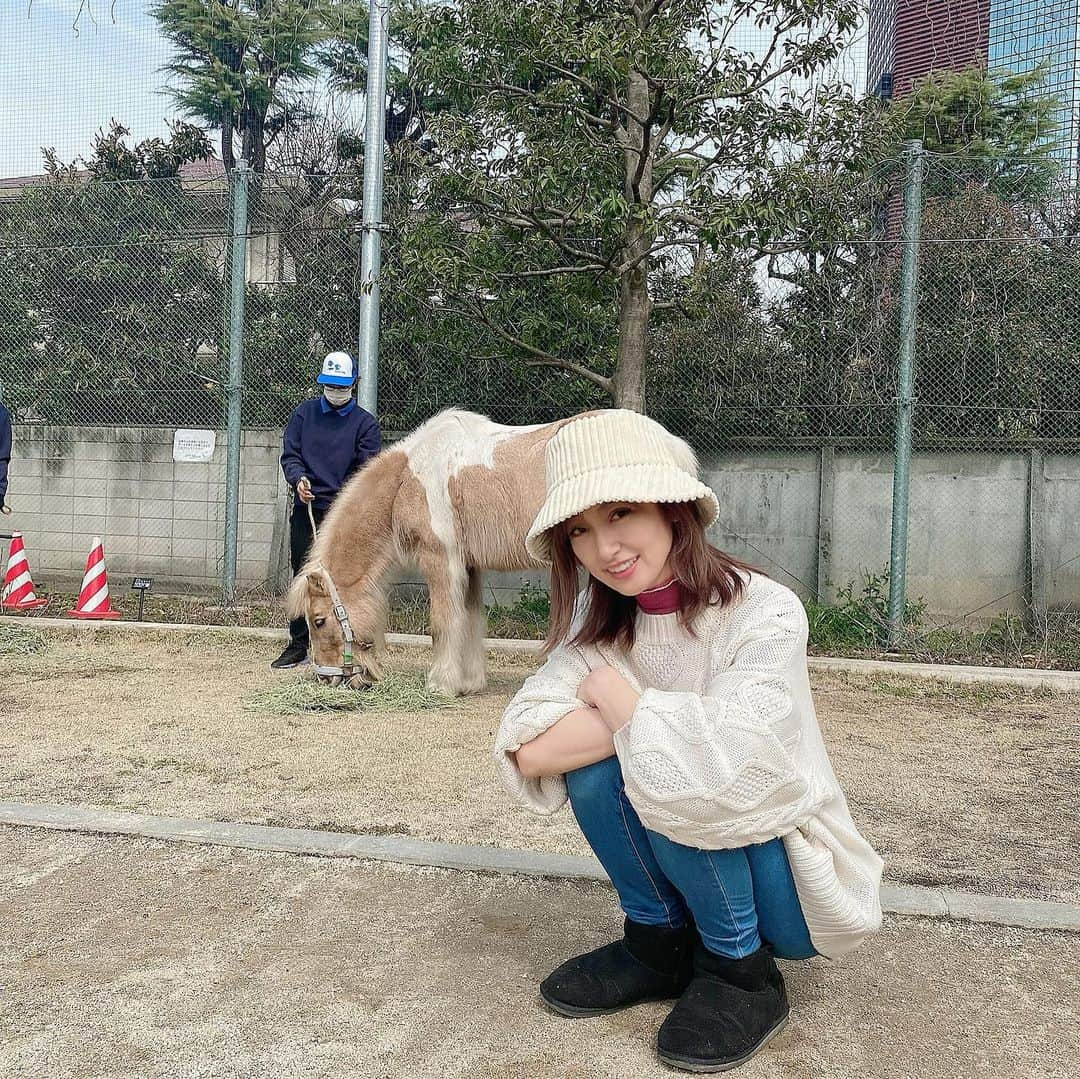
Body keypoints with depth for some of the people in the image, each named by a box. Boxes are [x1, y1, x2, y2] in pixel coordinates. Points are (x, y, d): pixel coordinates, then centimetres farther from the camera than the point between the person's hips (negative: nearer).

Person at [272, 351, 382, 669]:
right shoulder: (304, 413, 10)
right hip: (305, 511, 3)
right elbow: (289, 455, 5)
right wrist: (298, 479, -17)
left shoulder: (365, 423, 3)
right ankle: (298, 645, 19)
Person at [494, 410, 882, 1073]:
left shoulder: (764, 613, -23)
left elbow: (720, 772, -38)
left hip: (792, 884, -5)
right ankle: (658, 943, 2)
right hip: (677, 864, 5)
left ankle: (743, 970, -5)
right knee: (595, 755, -20)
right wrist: (655, 720, -28)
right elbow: (530, 749, -20)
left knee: (670, 774, -30)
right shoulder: (598, 619, -7)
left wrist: (614, 693, -22)